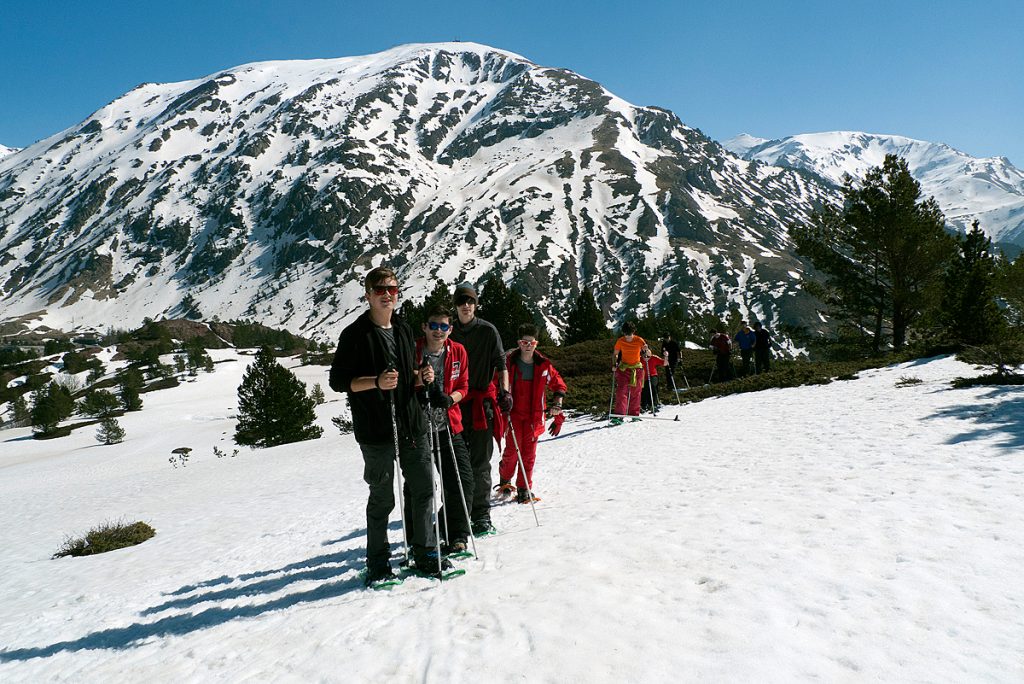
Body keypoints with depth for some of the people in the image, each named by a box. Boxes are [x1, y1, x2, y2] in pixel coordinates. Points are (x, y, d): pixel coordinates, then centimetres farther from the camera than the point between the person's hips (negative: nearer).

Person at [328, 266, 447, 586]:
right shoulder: (356, 334, -5)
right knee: (382, 498, 2)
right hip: (375, 430, -6)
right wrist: (376, 382, -22)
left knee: (424, 488, 9)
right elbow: (337, 380, -8)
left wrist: (418, 377, 1)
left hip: (411, 424, 6)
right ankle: (378, 563, 18)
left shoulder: (404, 330, 14)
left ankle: (425, 554, 23)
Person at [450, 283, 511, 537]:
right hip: (456, 402, 3)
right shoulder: (450, 333, 9)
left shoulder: (488, 331, 1)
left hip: (483, 400, -3)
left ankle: (481, 514, 5)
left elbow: (501, 363, 0)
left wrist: (504, 391, -11)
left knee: (480, 462, -2)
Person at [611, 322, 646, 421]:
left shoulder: (639, 340, -8)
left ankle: (634, 414, 20)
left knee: (635, 393, 7)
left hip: (637, 368, 1)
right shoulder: (620, 341, -6)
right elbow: (615, 354, 6)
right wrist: (614, 365, -9)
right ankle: (619, 415, -21)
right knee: (621, 391, -14)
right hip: (624, 368, -1)